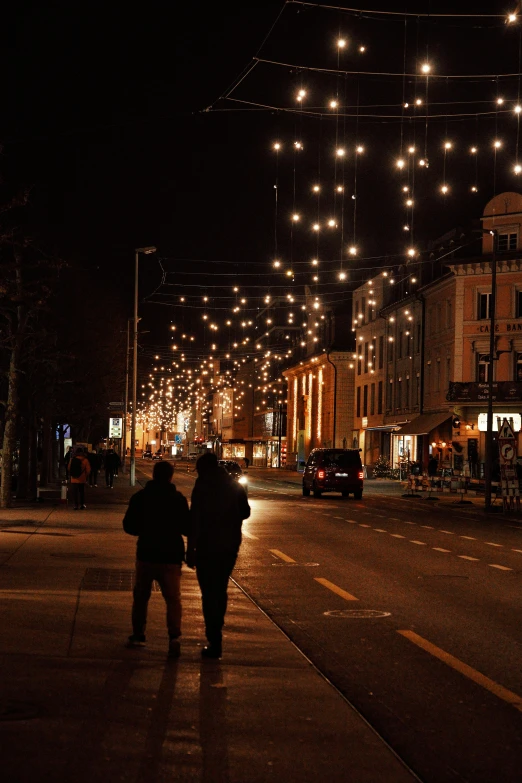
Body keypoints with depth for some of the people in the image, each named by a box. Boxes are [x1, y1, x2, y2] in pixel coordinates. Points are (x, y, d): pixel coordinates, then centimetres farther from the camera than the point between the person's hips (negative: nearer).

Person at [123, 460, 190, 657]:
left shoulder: (140, 497, -2)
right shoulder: (178, 499, -8)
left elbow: (129, 526, 3)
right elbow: (187, 528, -5)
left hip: (146, 554, 2)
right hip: (170, 556, -2)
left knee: (141, 596, 17)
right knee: (173, 598, -2)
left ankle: (138, 635, 22)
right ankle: (174, 636, -20)